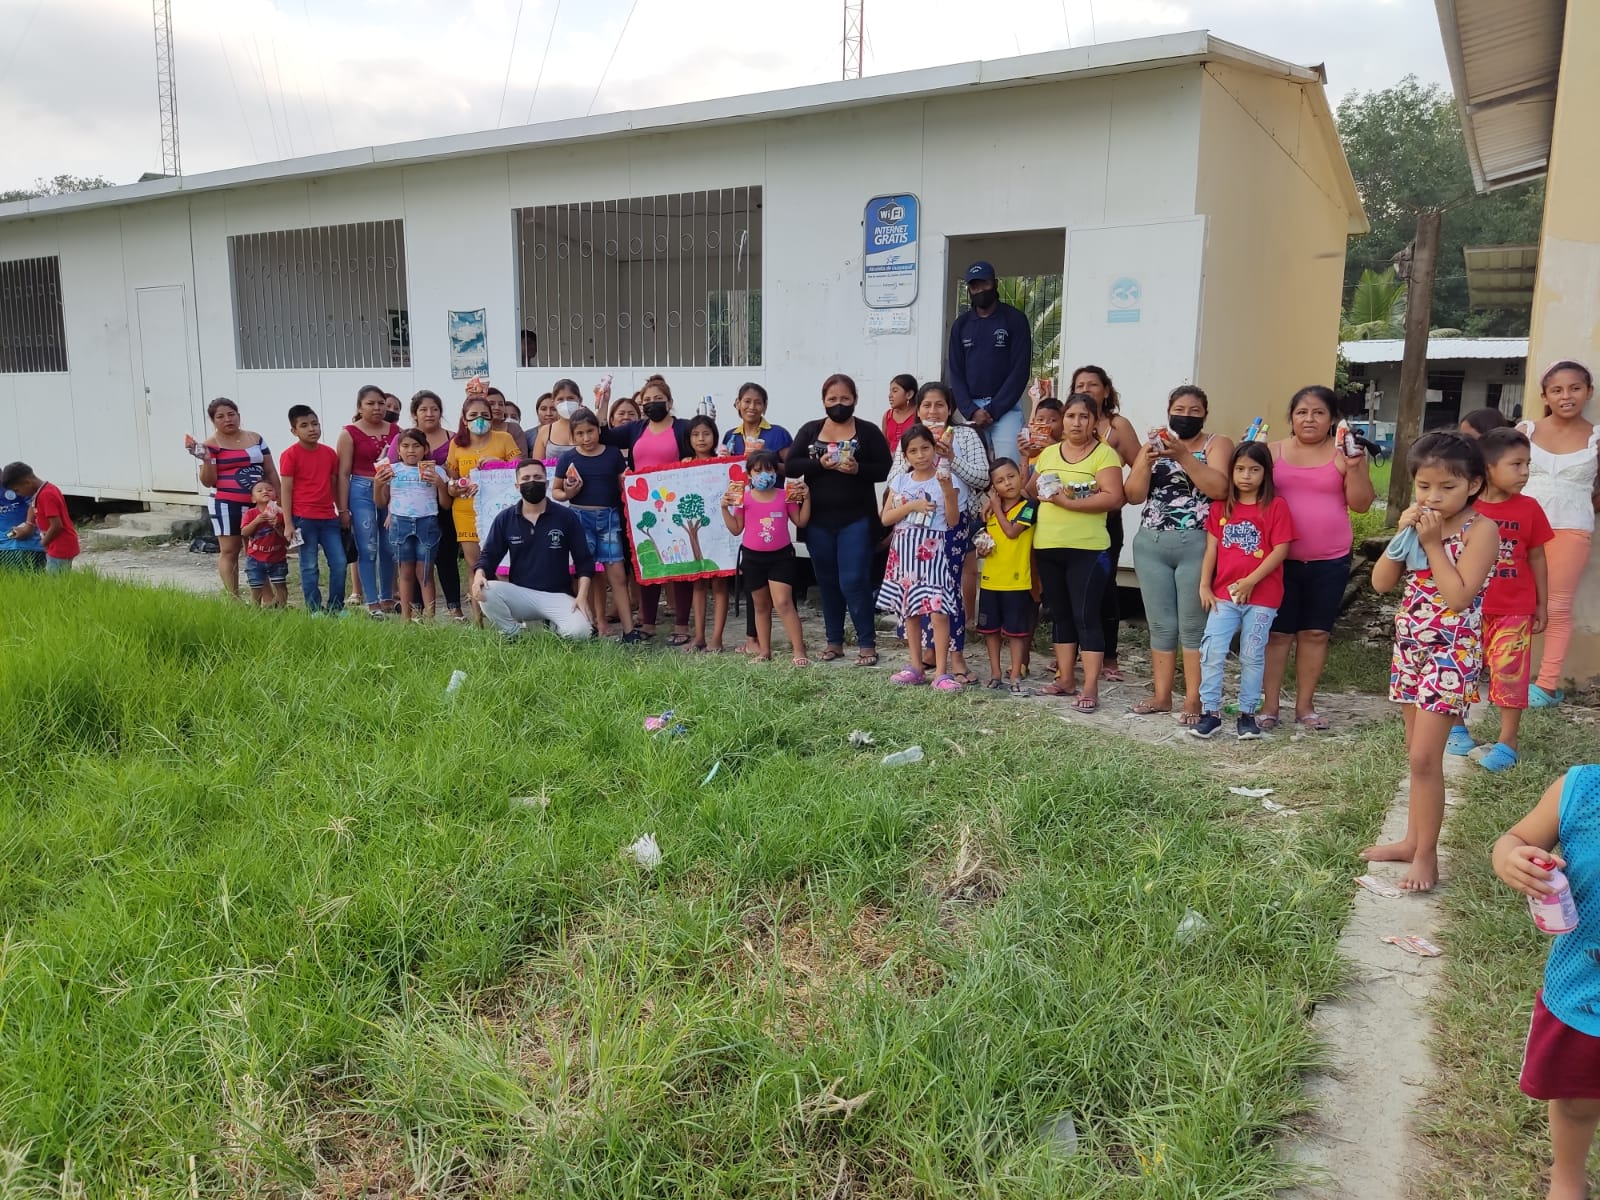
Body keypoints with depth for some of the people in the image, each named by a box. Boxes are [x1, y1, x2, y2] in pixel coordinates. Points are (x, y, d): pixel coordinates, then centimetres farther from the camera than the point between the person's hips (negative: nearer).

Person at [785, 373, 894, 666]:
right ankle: (834, 641, 23)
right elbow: (789, 466, 0)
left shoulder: (869, 431, 0)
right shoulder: (810, 430, 7)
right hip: (818, 520, 4)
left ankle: (867, 643, 3)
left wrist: (858, 469, -21)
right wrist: (818, 464, -16)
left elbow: (886, 470, -3)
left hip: (856, 520, -3)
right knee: (827, 582, 11)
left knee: (854, 581, -8)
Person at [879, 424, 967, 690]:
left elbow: (953, 521, -6)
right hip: (905, 550, 4)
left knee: (938, 611, -12)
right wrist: (911, 505, -10)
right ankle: (917, 667, 20)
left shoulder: (947, 479, -2)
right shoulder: (900, 480, 9)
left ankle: (941, 672, -9)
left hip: (934, 551, -4)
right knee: (909, 610, 9)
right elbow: (886, 518, 4)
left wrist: (948, 491, -18)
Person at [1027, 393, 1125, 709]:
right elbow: (1032, 490, 22)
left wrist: (1068, 501, -20)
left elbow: (1114, 498, -16)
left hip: (1087, 549, -6)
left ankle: (1090, 688, -2)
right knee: (1060, 614, 12)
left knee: (1086, 616, -5)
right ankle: (1065, 679, 21)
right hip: (1047, 547, 6)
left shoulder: (1104, 454, -5)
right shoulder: (1048, 453, 13)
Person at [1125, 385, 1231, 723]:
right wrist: (1146, 461, -14)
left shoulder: (1217, 444, 3)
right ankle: (1161, 695, 14)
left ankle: (1193, 700, 2)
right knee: (1160, 624, 7)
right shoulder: (1152, 445, 13)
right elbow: (1133, 496, 3)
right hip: (1151, 546, 4)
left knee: (1193, 625, -2)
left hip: (1197, 547, -4)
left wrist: (1183, 455, -20)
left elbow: (1219, 488, -15)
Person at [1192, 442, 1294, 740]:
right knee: (1212, 652, -5)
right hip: (1223, 594, 3)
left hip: (1261, 596, -3)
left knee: (1252, 656, 5)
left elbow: (1280, 550, -8)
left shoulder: (1276, 506, -3)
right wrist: (1204, 586, -2)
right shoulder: (1220, 506, 7)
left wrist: (1251, 581, -14)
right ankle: (1210, 712, 3)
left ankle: (1247, 713, 16)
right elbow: (1211, 549, 6)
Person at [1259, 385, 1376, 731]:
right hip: (1281, 559, 0)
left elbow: (1361, 504, -3)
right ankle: (1269, 705, 9)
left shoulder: (1344, 454, 1)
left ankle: (1305, 705, 18)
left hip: (1330, 562, 1)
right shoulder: (1273, 452, 3)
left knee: (1316, 633, 8)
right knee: (1277, 632, 2)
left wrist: (1354, 467, -16)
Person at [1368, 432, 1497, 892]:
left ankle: (1426, 855, 3)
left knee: (1423, 757, -8)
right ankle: (1413, 840, 25)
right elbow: (1380, 583, 0)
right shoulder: (1419, 524, 6)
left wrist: (1432, 543, -20)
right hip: (1410, 646, 7)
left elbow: (1459, 597, -23)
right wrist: (1403, 535, -11)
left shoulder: (1480, 530, -13)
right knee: (1417, 753, 15)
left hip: (1451, 653, -7)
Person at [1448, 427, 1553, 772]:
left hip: (1514, 611, 0)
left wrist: (1542, 605, 4)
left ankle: (1507, 743, 10)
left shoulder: (1528, 508, -4)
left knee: (1510, 673, 0)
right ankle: (1457, 728, 29)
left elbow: (1536, 558, 3)